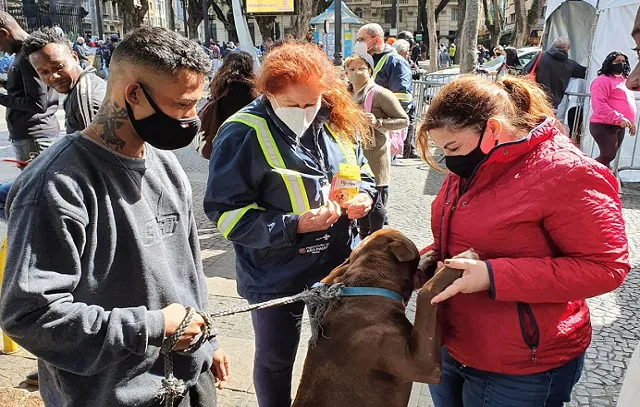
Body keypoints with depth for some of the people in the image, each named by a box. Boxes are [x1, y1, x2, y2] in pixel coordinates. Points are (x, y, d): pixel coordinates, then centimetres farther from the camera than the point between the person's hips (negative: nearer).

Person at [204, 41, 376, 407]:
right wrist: (294, 225, -28)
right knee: (276, 361, 17)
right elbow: (227, 213, -19)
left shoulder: (338, 123, -2)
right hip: (275, 276, -4)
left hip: (339, 264, 5)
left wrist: (364, 196, -10)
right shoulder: (243, 134, -19)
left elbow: (362, 172, 13)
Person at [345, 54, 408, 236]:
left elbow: (404, 120, -10)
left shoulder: (380, 94, -11)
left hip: (375, 156, -7)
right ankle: (364, 237, 30)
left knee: (376, 202, -3)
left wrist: (378, 122, -22)